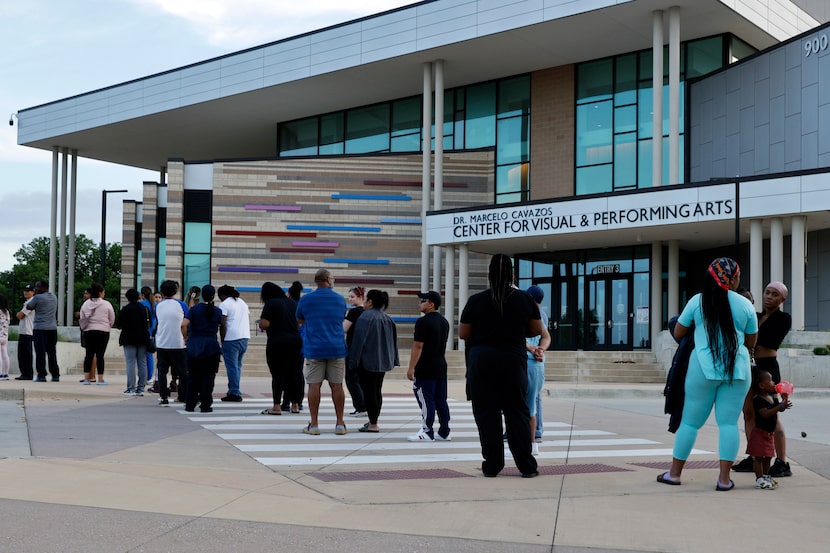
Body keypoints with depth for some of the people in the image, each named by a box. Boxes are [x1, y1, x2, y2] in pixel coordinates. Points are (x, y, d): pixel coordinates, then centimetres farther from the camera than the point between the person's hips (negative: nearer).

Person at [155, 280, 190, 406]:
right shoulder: (181, 305, -4)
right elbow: (184, 325, -6)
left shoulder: (158, 306, 4)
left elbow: (157, 323, 13)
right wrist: (185, 337, 9)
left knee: (162, 371, 6)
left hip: (161, 344, 2)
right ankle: (186, 397, 9)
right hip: (178, 343, -2)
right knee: (182, 372, 6)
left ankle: (163, 398, 2)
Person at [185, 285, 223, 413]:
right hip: (212, 346, 0)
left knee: (192, 377, 9)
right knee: (208, 377, 4)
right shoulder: (218, 311, 1)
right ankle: (205, 405, 4)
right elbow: (223, 329, 8)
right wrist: (222, 342, 24)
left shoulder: (194, 309, -3)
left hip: (194, 345, 0)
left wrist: (186, 338, 3)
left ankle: (190, 405, 12)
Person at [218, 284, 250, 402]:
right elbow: (248, 321, 19)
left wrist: (222, 341, -4)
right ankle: (233, 391, 16)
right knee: (237, 366, 14)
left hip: (231, 338, -7)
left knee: (232, 366, -4)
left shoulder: (224, 305, -3)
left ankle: (235, 393, -5)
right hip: (245, 337, 7)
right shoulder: (243, 303, 20)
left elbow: (223, 325, -9)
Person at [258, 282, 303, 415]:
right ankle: (295, 405, 17)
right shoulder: (291, 302, 11)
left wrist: (260, 322, 5)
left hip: (277, 342, -6)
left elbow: (264, 324, -16)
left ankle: (277, 406, -4)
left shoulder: (270, 304, -8)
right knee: (292, 373, 13)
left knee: (277, 374, -2)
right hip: (295, 340, 6)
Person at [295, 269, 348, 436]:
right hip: (336, 349, 1)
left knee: (314, 386, 1)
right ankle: (340, 424, 9)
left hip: (314, 349, -1)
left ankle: (313, 425, 2)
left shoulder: (305, 300, 0)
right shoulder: (340, 300, 6)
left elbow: (299, 321, 15)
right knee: (337, 386, 5)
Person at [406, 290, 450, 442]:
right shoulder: (444, 322, 13)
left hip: (426, 368, -8)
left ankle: (427, 433, -3)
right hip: (441, 366, 8)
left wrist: (411, 368, -15)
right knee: (441, 400, 10)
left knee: (426, 400, -5)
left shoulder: (423, 322, -14)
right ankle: (444, 432, 14)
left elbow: (418, 346, -17)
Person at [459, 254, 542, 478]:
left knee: (486, 412, 6)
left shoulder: (476, 301, -3)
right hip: (513, 360, 1)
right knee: (516, 411, 7)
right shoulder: (525, 299, 0)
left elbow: (463, 334, 3)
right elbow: (536, 330, 8)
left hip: (481, 360, -1)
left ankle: (492, 465, 8)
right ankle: (527, 466, 8)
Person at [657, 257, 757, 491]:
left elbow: (678, 334, 7)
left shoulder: (698, 301, -1)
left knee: (690, 421, 8)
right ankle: (724, 478, 2)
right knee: (729, 423, 4)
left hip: (704, 368, 0)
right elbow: (751, 342, 12)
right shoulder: (745, 304, 1)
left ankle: (674, 473, 14)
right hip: (737, 369, 0)